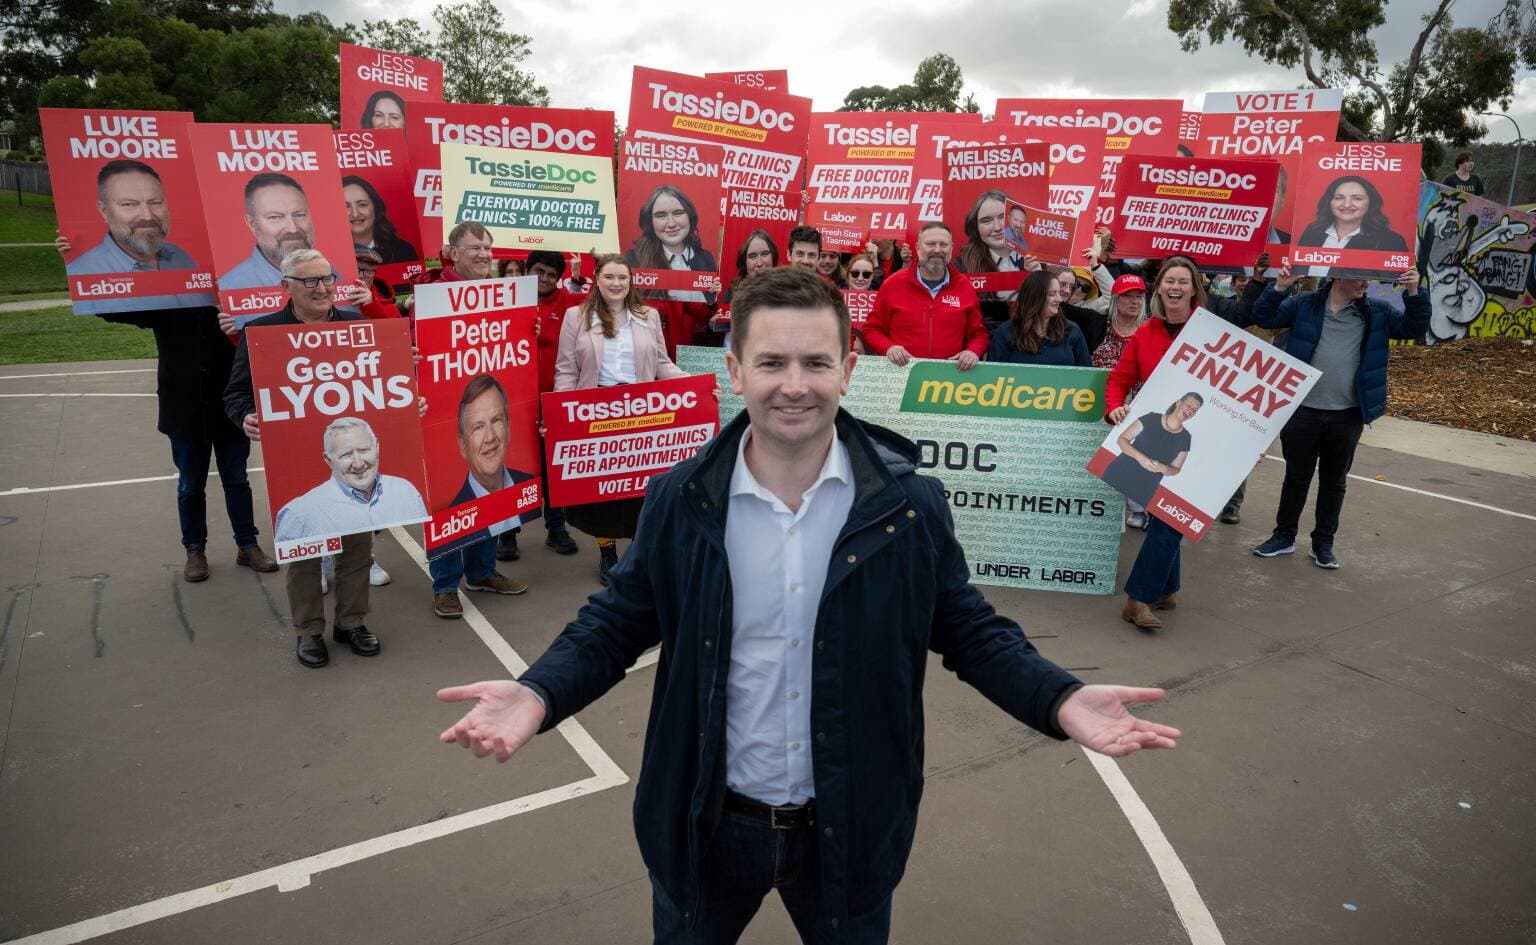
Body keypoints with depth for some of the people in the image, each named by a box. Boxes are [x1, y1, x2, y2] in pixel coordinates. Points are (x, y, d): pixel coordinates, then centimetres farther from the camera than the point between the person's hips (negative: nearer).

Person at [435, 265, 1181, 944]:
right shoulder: (678, 502, -12)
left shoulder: (911, 506, -13)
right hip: (706, 826, 1)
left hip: (849, 828, 0)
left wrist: (1062, 701, -21)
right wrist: (539, 694, -21)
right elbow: (616, 623, -3)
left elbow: (970, 631, -4)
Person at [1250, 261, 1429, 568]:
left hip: (1347, 416, 2)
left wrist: (1414, 293, -12)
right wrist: (1279, 287, -22)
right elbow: (1263, 318, -6)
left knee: (1334, 482, 12)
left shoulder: (1377, 312, 4)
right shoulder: (1304, 304, -2)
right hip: (1303, 410, -2)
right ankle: (1284, 536, 25)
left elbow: (1414, 328, 4)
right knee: (1296, 477, 11)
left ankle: (1323, 544, 24)